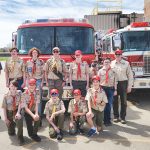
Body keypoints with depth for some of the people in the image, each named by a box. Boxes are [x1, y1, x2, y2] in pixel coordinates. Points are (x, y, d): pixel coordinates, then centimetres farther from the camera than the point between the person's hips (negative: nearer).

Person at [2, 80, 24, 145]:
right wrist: (5, 118, -8)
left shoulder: (19, 93, -9)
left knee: (19, 120, -35)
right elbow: (4, 108, -6)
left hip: (17, 111, -1)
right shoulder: (6, 96, -9)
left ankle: (20, 137, -13)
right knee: (11, 133, 10)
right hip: (9, 112, 1)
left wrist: (18, 113, -26)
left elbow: (20, 103, -13)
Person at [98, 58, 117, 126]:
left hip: (110, 89, 1)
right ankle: (104, 120, 14)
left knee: (109, 104, 8)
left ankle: (108, 120, 21)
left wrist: (115, 90, 0)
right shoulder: (100, 71, 4)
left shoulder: (113, 71, 5)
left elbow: (115, 81, 4)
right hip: (102, 88, -1)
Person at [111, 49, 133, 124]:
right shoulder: (111, 63, 3)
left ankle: (123, 117, 15)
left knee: (123, 101, 4)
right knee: (115, 101, 7)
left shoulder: (126, 63, 0)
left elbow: (130, 75, 0)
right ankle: (116, 116, 20)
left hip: (123, 83, -1)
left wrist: (129, 86, -4)